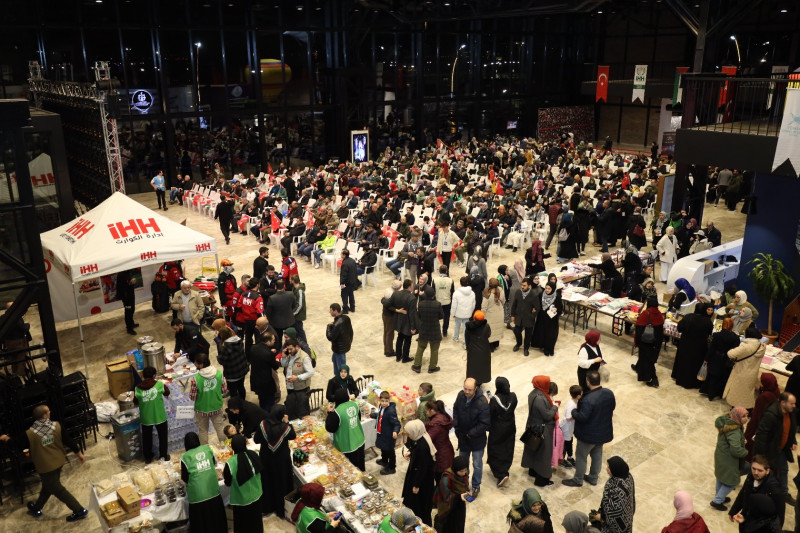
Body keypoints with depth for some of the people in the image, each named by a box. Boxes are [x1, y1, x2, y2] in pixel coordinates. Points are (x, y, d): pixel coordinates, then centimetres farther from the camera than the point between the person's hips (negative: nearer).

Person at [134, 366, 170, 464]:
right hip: (159, 417, -1)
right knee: (163, 436, 18)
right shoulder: (159, 384, -14)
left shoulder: (137, 389, -9)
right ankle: (163, 456, 28)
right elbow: (167, 393, 4)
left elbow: (136, 402, 5)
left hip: (145, 418, 2)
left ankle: (147, 457, 34)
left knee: (146, 437, 21)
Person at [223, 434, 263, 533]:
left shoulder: (230, 463, -28)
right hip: (256, 495, 4)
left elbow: (228, 483, -13)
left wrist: (224, 475, 8)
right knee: (256, 520, 28)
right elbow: (260, 470, 0)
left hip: (241, 500, -4)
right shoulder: (254, 455, -17)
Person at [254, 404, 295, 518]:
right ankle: (280, 509, 32)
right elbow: (293, 436, -5)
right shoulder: (284, 427, -25)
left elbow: (256, 440, -9)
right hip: (281, 460, -2)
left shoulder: (263, 424, -20)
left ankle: (266, 508, 39)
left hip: (265, 459, 2)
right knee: (281, 483, 18)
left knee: (267, 482, 22)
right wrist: (287, 422, -2)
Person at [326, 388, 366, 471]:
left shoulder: (337, 412, -25)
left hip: (347, 446, -7)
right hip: (360, 441, 7)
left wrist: (330, 413, -11)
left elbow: (330, 429, -16)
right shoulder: (354, 404, -5)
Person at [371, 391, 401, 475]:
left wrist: (395, 431, -48)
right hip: (382, 433, 9)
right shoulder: (381, 407, -5)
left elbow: (397, 423, -30)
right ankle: (384, 461, 55)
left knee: (390, 451, 11)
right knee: (383, 448, 29)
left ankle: (391, 468, 30)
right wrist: (371, 414, 30)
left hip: (389, 435, -9)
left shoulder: (391, 411, -32)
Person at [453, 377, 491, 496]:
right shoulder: (461, 395, -12)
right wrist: (456, 426, -2)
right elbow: (455, 410, 7)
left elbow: (485, 424, -22)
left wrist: (471, 434, -18)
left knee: (477, 465, 11)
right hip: (463, 437, 5)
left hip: (477, 440, -5)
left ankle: (476, 486, 34)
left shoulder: (482, 402, -28)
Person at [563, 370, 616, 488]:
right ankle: (593, 478, 41)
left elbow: (582, 417, -29)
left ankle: (578, 480, 28)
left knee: (581, 456, 13)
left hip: (589, 435, -7)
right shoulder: (609, 393, -10)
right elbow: (613, 407, 6)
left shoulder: (588, 400, -33)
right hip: (604, 432, 7)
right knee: (597, 454, 24)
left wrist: (573, 412, -11)